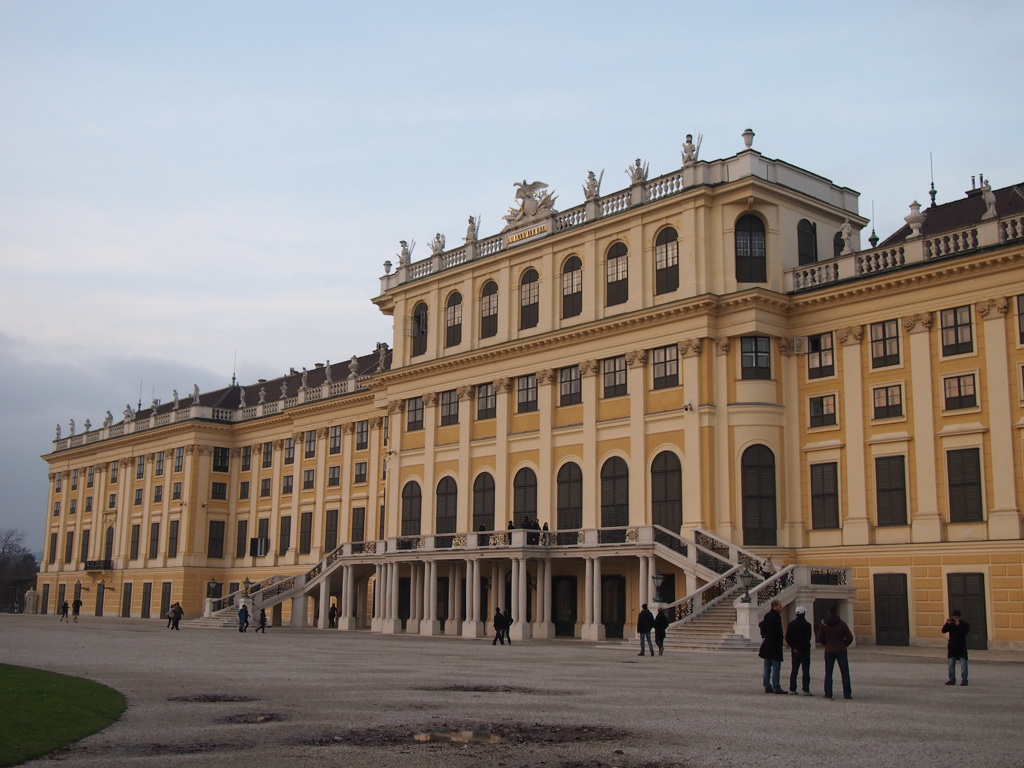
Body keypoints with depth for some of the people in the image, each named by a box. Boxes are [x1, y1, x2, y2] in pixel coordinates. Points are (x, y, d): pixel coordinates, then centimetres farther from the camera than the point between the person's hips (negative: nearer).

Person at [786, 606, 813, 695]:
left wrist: (794, 647, -2)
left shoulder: (791, 624, 4)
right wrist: (800, 647, -12)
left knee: (794, 670, 10)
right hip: (805, 651, -4)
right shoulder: (807, 625, -9)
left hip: (794, 651, 4)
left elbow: (787, 638, 1)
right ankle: (806, 690, -5)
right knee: (806, 670, -1)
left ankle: (792, 689, 10)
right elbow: (808, 638, -14)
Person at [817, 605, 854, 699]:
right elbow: (850, 638, -4)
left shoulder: (823, 624, -3)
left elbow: (820, 638, 1)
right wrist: (844, 645, 12)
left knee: (828, 673, 7)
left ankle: (828, 694, 3)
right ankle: (847, 694, 0)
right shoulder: (842, 624, -7)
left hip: (829, 651, 1)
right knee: (845, 673, 4)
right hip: (841, 651, -1)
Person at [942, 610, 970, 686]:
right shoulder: (951, 624, 5)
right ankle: (952, 680, 13)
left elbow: (965, 632, -19)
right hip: (952, 647, 3)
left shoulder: (965, 625, -2)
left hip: (961, 647, -3)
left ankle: (964, 680, 0)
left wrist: (959, 624, -23)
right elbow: (943, 631, -4)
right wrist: (947, 623, -17)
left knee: (963, 664, -3)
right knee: (951, 664, 6)